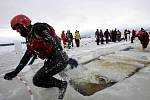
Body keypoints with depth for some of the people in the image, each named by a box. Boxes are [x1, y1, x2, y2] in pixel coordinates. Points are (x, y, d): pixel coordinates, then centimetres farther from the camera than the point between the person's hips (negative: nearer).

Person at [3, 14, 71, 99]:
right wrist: (15, 72, 20)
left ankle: (62, 84, 6)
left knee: (37, 80, -6)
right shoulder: (30, 39, 18)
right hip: (52, 60, 10)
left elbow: (53, 42, -24)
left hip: (60, 59, -10)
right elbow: (26, 57, 20)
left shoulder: (38, 28, -11)